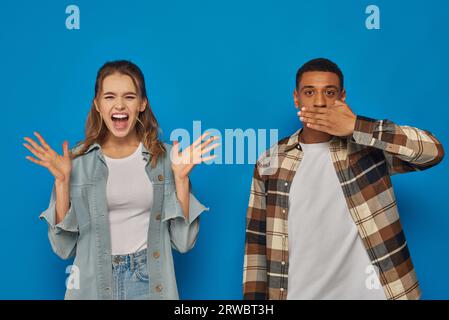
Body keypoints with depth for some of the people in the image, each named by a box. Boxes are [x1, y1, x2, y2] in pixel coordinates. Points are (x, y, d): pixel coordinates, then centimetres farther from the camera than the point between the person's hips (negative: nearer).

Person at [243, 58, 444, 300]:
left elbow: (433, 150, -20)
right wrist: (254, 297, 2)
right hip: (298, 292, 2)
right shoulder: (271, 162, 2)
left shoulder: (369, 147, -5)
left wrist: (356, 127, -25)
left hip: (365, 292, -1)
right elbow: (257, 239, 5)